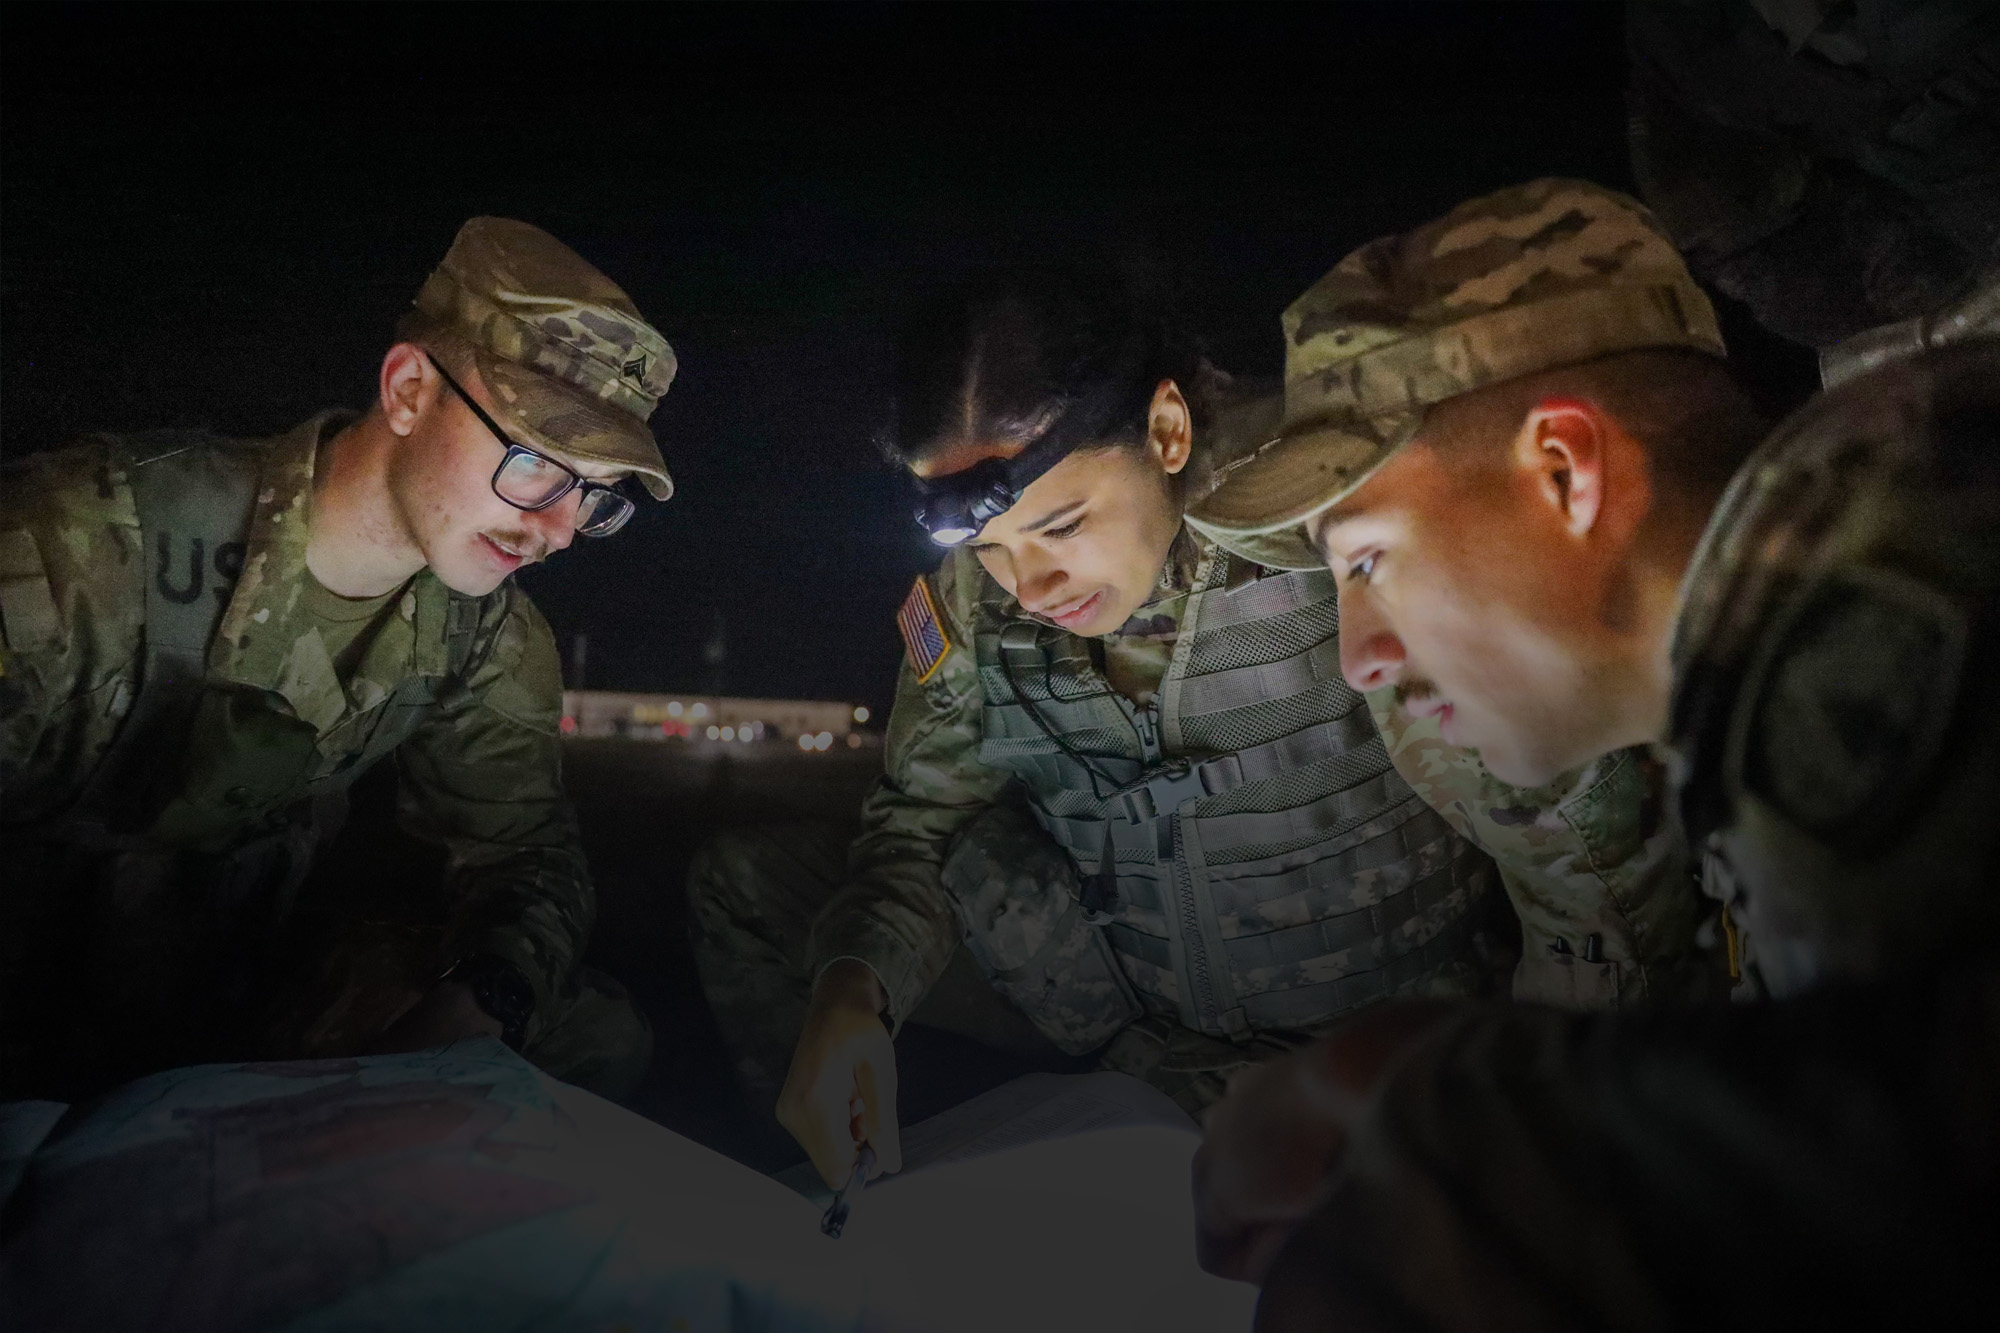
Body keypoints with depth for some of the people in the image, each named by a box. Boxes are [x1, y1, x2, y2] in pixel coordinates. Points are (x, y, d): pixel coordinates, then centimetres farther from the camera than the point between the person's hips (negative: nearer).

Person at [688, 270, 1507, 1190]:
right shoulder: (969, 595, -10)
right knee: (743, 879, -3)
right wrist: (848, 992, -25)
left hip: (1388, 1023, -2)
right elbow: (919, 827, -5)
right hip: (1124, 1007, 3)